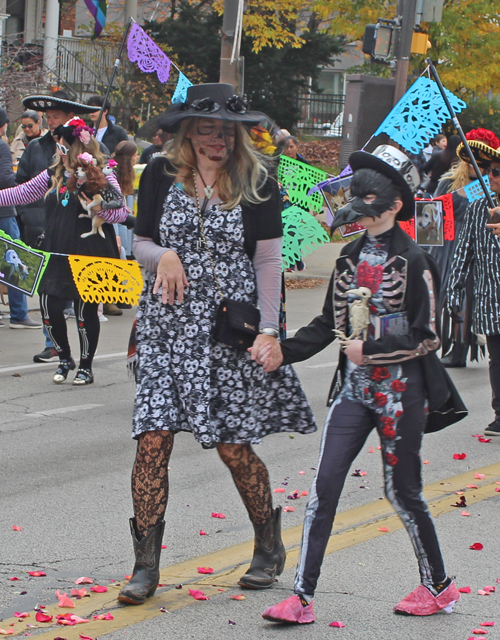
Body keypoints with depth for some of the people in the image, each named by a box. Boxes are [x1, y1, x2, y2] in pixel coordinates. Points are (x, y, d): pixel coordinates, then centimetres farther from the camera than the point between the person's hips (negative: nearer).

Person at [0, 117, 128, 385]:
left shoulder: (101, 176, -7)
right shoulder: (53, 174, 11)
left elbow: (122, 212, -10)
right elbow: (22, 193, 13)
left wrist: (101, 210, -27)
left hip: (88, 254, -5)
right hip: (57, 253, 5)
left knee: (85, 312, 1)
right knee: (50, 307, 2)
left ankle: (86, 367, 18)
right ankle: (64, 359, 25)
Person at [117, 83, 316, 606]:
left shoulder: (256, 184, 3)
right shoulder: (161, 175, 6)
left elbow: (268, 261, 2)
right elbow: (140, 243, 10)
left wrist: (268, 328, -5)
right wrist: (164, 256, -13)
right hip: (167, 321, 2)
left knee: (233, 446, -1)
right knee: (153, 438, -9)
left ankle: (269, 549, 22)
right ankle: (146, 566, 0)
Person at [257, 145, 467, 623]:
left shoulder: (412, 261, -10)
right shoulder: (351, 257, 9)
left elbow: (425, 336, -12)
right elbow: (331, 324, 14)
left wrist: (370, 349, -18)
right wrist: (285, 351, 3)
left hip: (400, 390, -6)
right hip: (355, 387, 6)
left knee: (402, 491, 4)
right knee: (324, 485, -4)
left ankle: (438, 586, 24)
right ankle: (301, 597, -3)